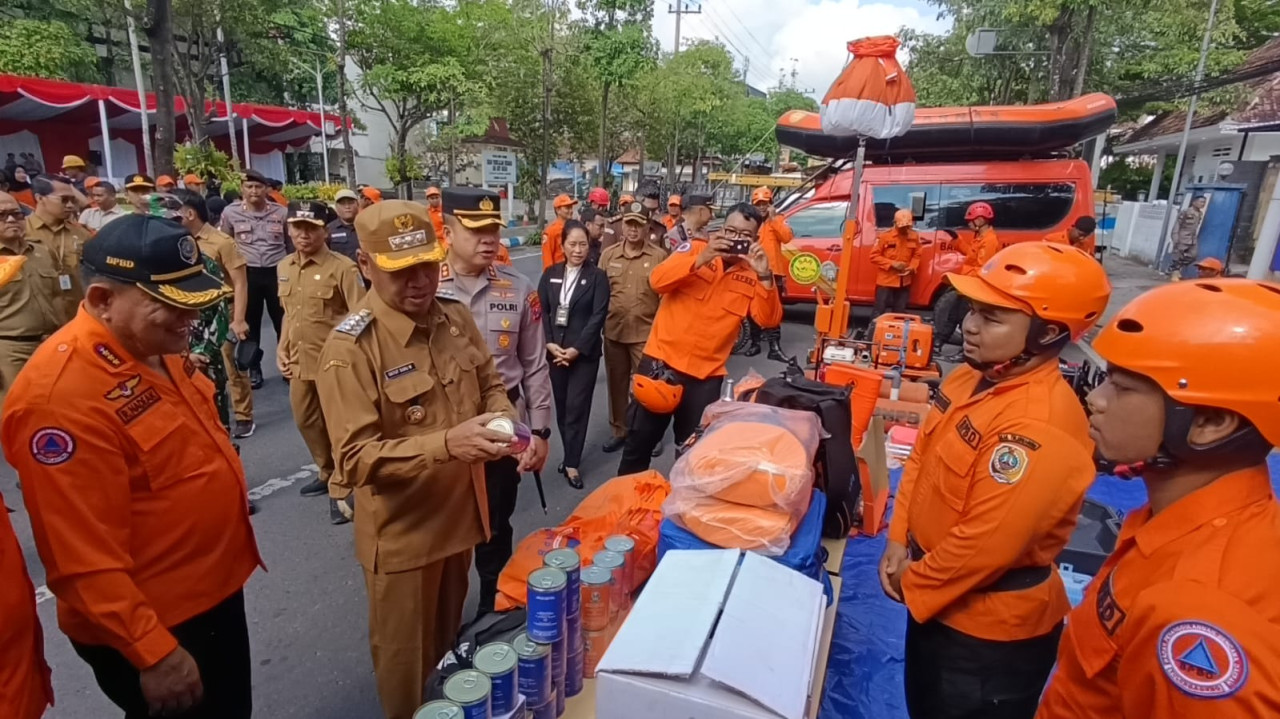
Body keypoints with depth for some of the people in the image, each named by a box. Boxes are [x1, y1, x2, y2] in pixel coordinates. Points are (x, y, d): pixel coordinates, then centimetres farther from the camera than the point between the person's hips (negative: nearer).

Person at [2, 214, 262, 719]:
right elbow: (87, 558, -26)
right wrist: (153, 654, -22)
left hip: (216, 591, 8)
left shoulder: (156, 347, 0)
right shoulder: (61, 394, -27)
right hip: (152, 626, -8)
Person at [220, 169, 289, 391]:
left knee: (283, 321, 7)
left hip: (277, 272, 0)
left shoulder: (281, 212, -1)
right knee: (250, 323, 9)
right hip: (247, 273, 0)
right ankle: (254, 369, 21)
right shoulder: (230, 212, -1)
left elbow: (291, 243, 9)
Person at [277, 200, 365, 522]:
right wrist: (282, 350, 11)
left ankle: (340, 491, 13)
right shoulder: (284, 268, 9)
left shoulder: (342, 267, -12)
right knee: (306, 421, 19)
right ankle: (327, 473, 39)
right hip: (299, 361, 7)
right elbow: (289, 313, 20)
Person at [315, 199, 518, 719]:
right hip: (401, 533, -6)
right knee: (405, 660, 17)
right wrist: (446, 443, -37)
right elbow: (356, 459, -25)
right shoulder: (350, 348, -23)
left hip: (459, 515, 6)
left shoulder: (455, 317, -3)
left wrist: (503, 418, -12)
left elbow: (489, 384, 10)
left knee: (448, 642, 29)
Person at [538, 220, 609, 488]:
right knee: (562, 407, 9)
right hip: (555, 351, 3)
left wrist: (577, 348, -14)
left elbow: (598, 316, -9)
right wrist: (549, 343, -10)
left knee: (576, 407, -2)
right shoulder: (550, 274, 7)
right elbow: (541, 311, 3)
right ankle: (571, 455, 25)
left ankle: (572, 463, 10)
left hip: (584, 353, -3)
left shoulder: (597, 276, -2)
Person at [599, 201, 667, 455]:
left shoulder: (659, 256, -5)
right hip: (614, 332, 3)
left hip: (646, 333, -3)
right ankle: (619, 431, 31)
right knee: (616, 384, 15)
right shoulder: (608, 255, 3)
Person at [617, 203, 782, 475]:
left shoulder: (752, 274, 2)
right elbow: (658, 281, -16)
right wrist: (702, 258, -26)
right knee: (639, 441, 11)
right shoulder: (695, 248, -2)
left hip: (706, 376, 2)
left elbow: (769, 320, -8)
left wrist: (764, 276, -21)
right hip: (662, 361, -1)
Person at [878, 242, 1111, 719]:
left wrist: (912, 584, -15)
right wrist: (899, 542, -2)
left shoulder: (1039, 428, -32)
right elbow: (921, 461, 6)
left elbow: (986, 544, -31)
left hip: (992, 627, -8)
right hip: (940, 596, 8)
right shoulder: (973, 378, -2)